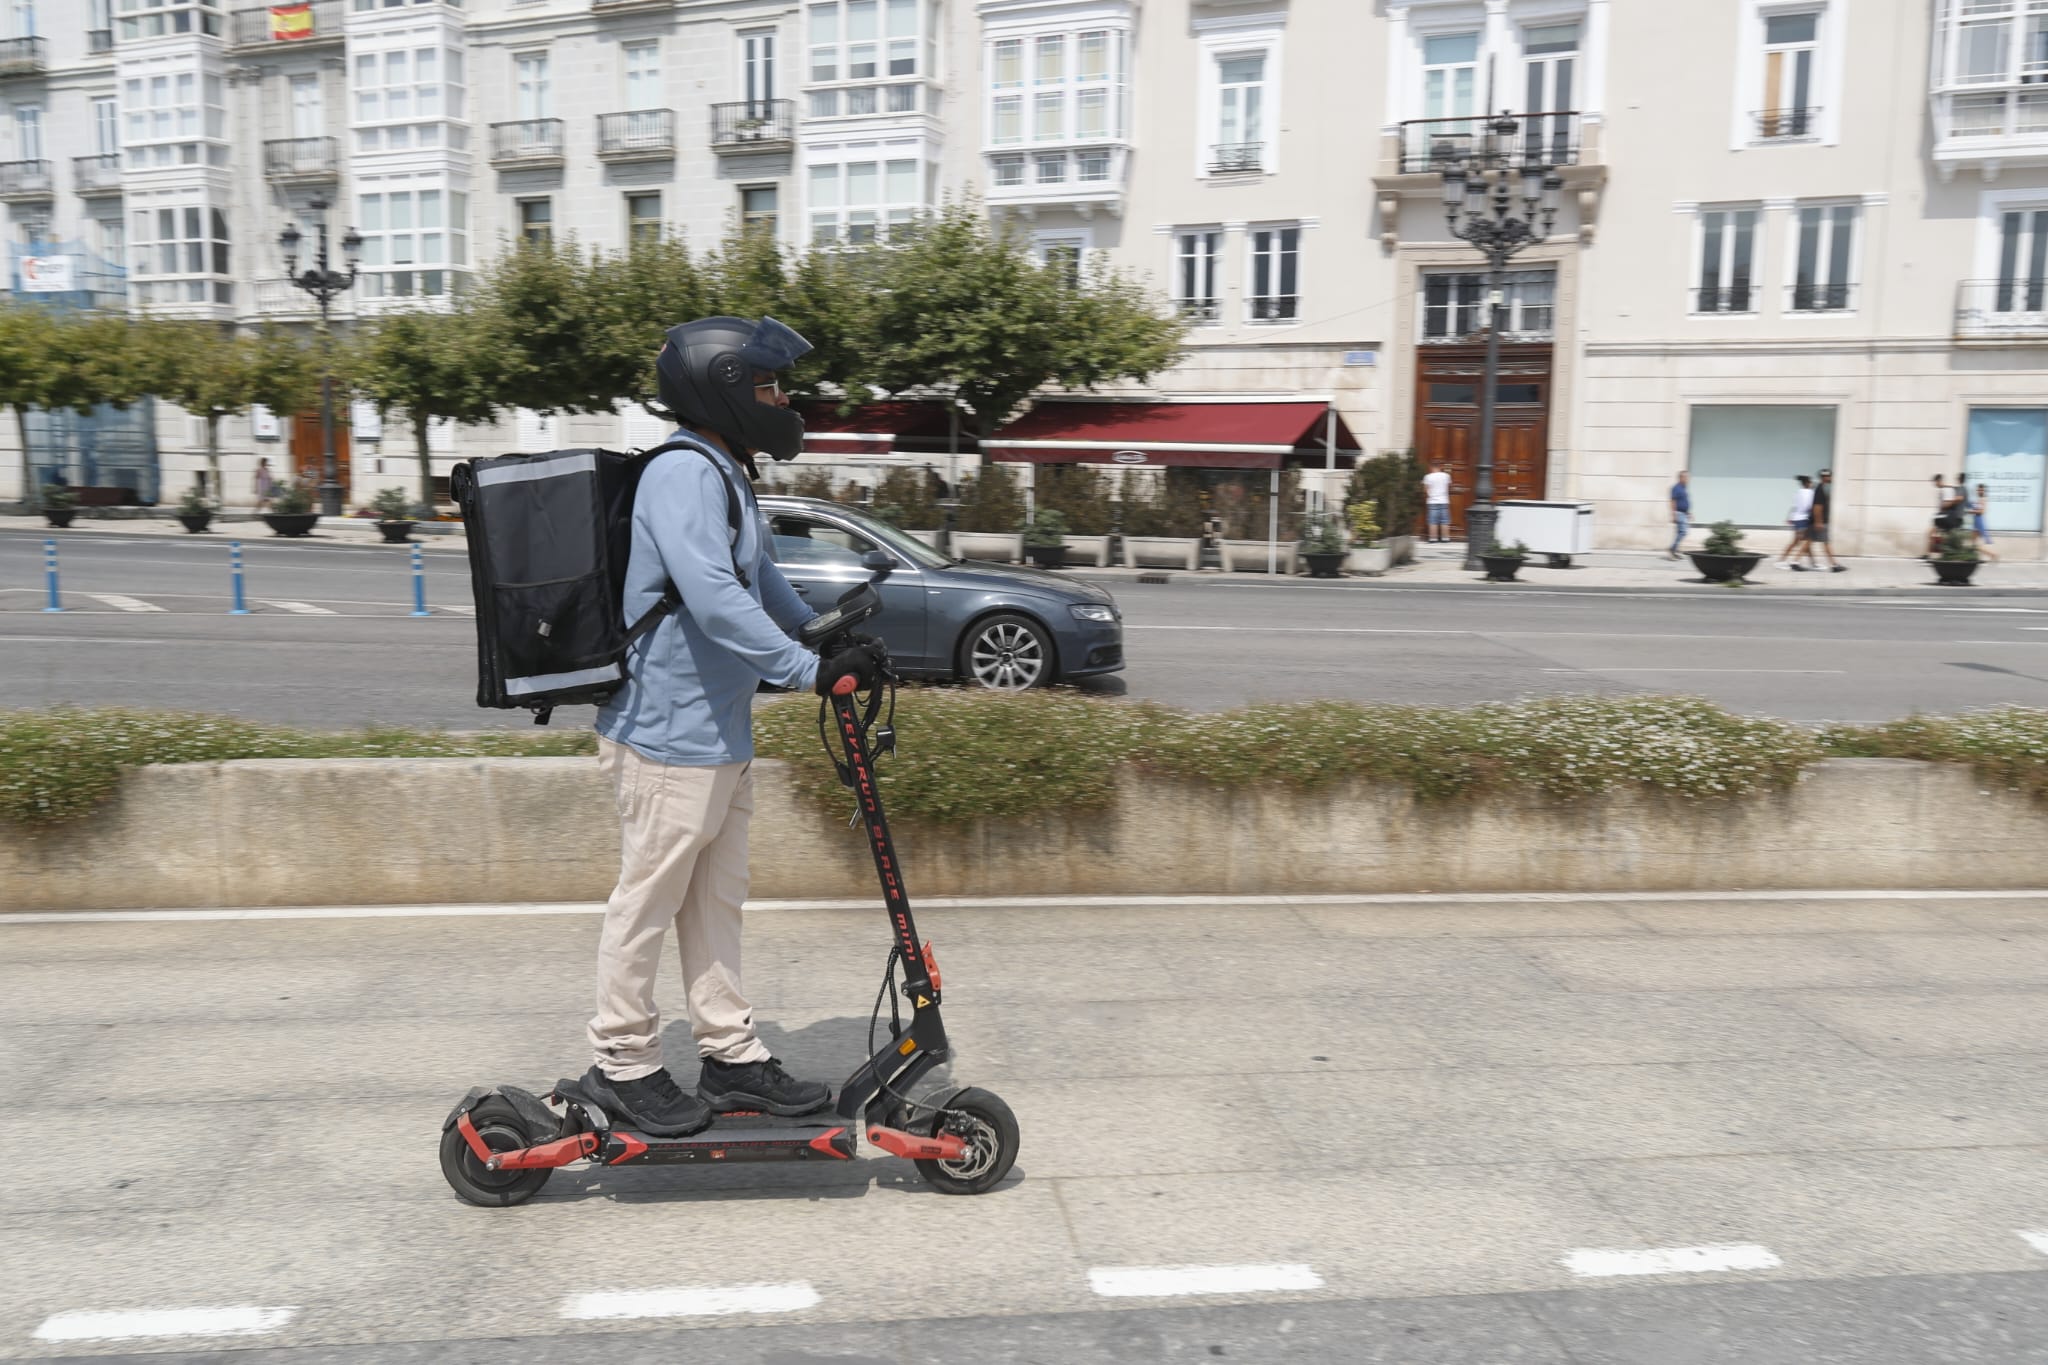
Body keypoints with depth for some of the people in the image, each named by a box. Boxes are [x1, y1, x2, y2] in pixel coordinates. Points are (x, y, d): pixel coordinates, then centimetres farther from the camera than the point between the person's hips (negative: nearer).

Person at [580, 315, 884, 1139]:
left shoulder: (726, 476, 16)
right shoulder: (683, 474, -18)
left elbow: (762, 583, 28)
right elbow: (713, 598, -30)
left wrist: (834, 639, 23)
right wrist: (811, 671, -31)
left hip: (721, 734, 10)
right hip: (669, 735, -10)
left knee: (715, 901, 15)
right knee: (648, 903, 3)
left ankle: (731, 1056, 26)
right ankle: (621, 1065, 17)